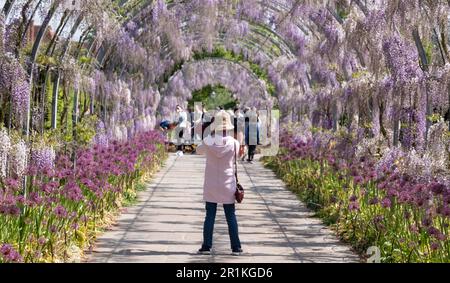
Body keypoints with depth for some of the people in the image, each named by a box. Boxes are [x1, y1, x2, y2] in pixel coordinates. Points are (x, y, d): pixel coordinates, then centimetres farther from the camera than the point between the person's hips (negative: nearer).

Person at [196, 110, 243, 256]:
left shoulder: (208, 142, -11)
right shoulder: (234, 143, -12)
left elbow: (198, 150, 10)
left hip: (211, 185, 0)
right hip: (227, 185, 0)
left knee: (209, 216, 7)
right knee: (231, 217, 8)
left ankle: (206, 246, 8)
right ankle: (236, 248, 9)